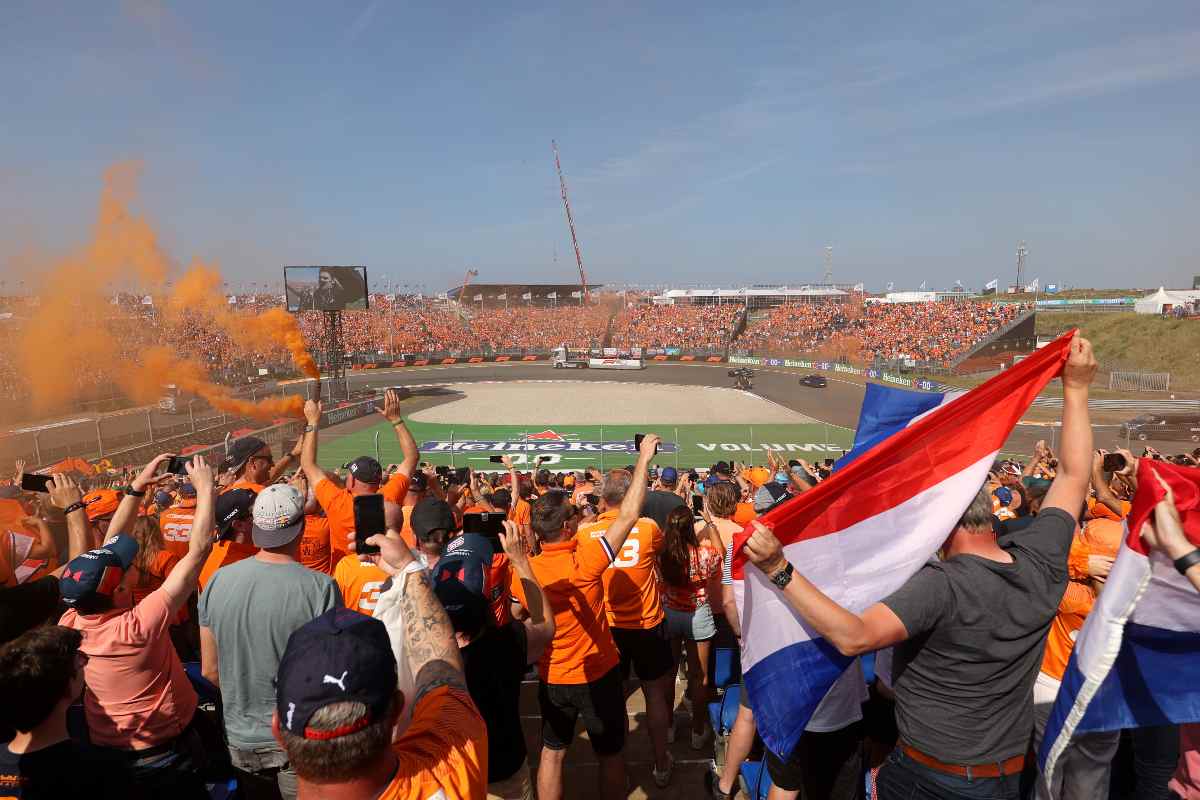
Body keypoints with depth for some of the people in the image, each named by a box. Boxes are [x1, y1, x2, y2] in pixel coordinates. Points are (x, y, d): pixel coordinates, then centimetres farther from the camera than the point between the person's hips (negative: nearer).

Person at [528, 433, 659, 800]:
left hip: (552, 677, 4)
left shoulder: (526, 570, -15)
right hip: (598, 674, -3)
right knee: (611, 753, 17)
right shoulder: (585, 560, -27)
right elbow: (628, 515, -23)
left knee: (552, 752, 19)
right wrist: (644, 458, -17)